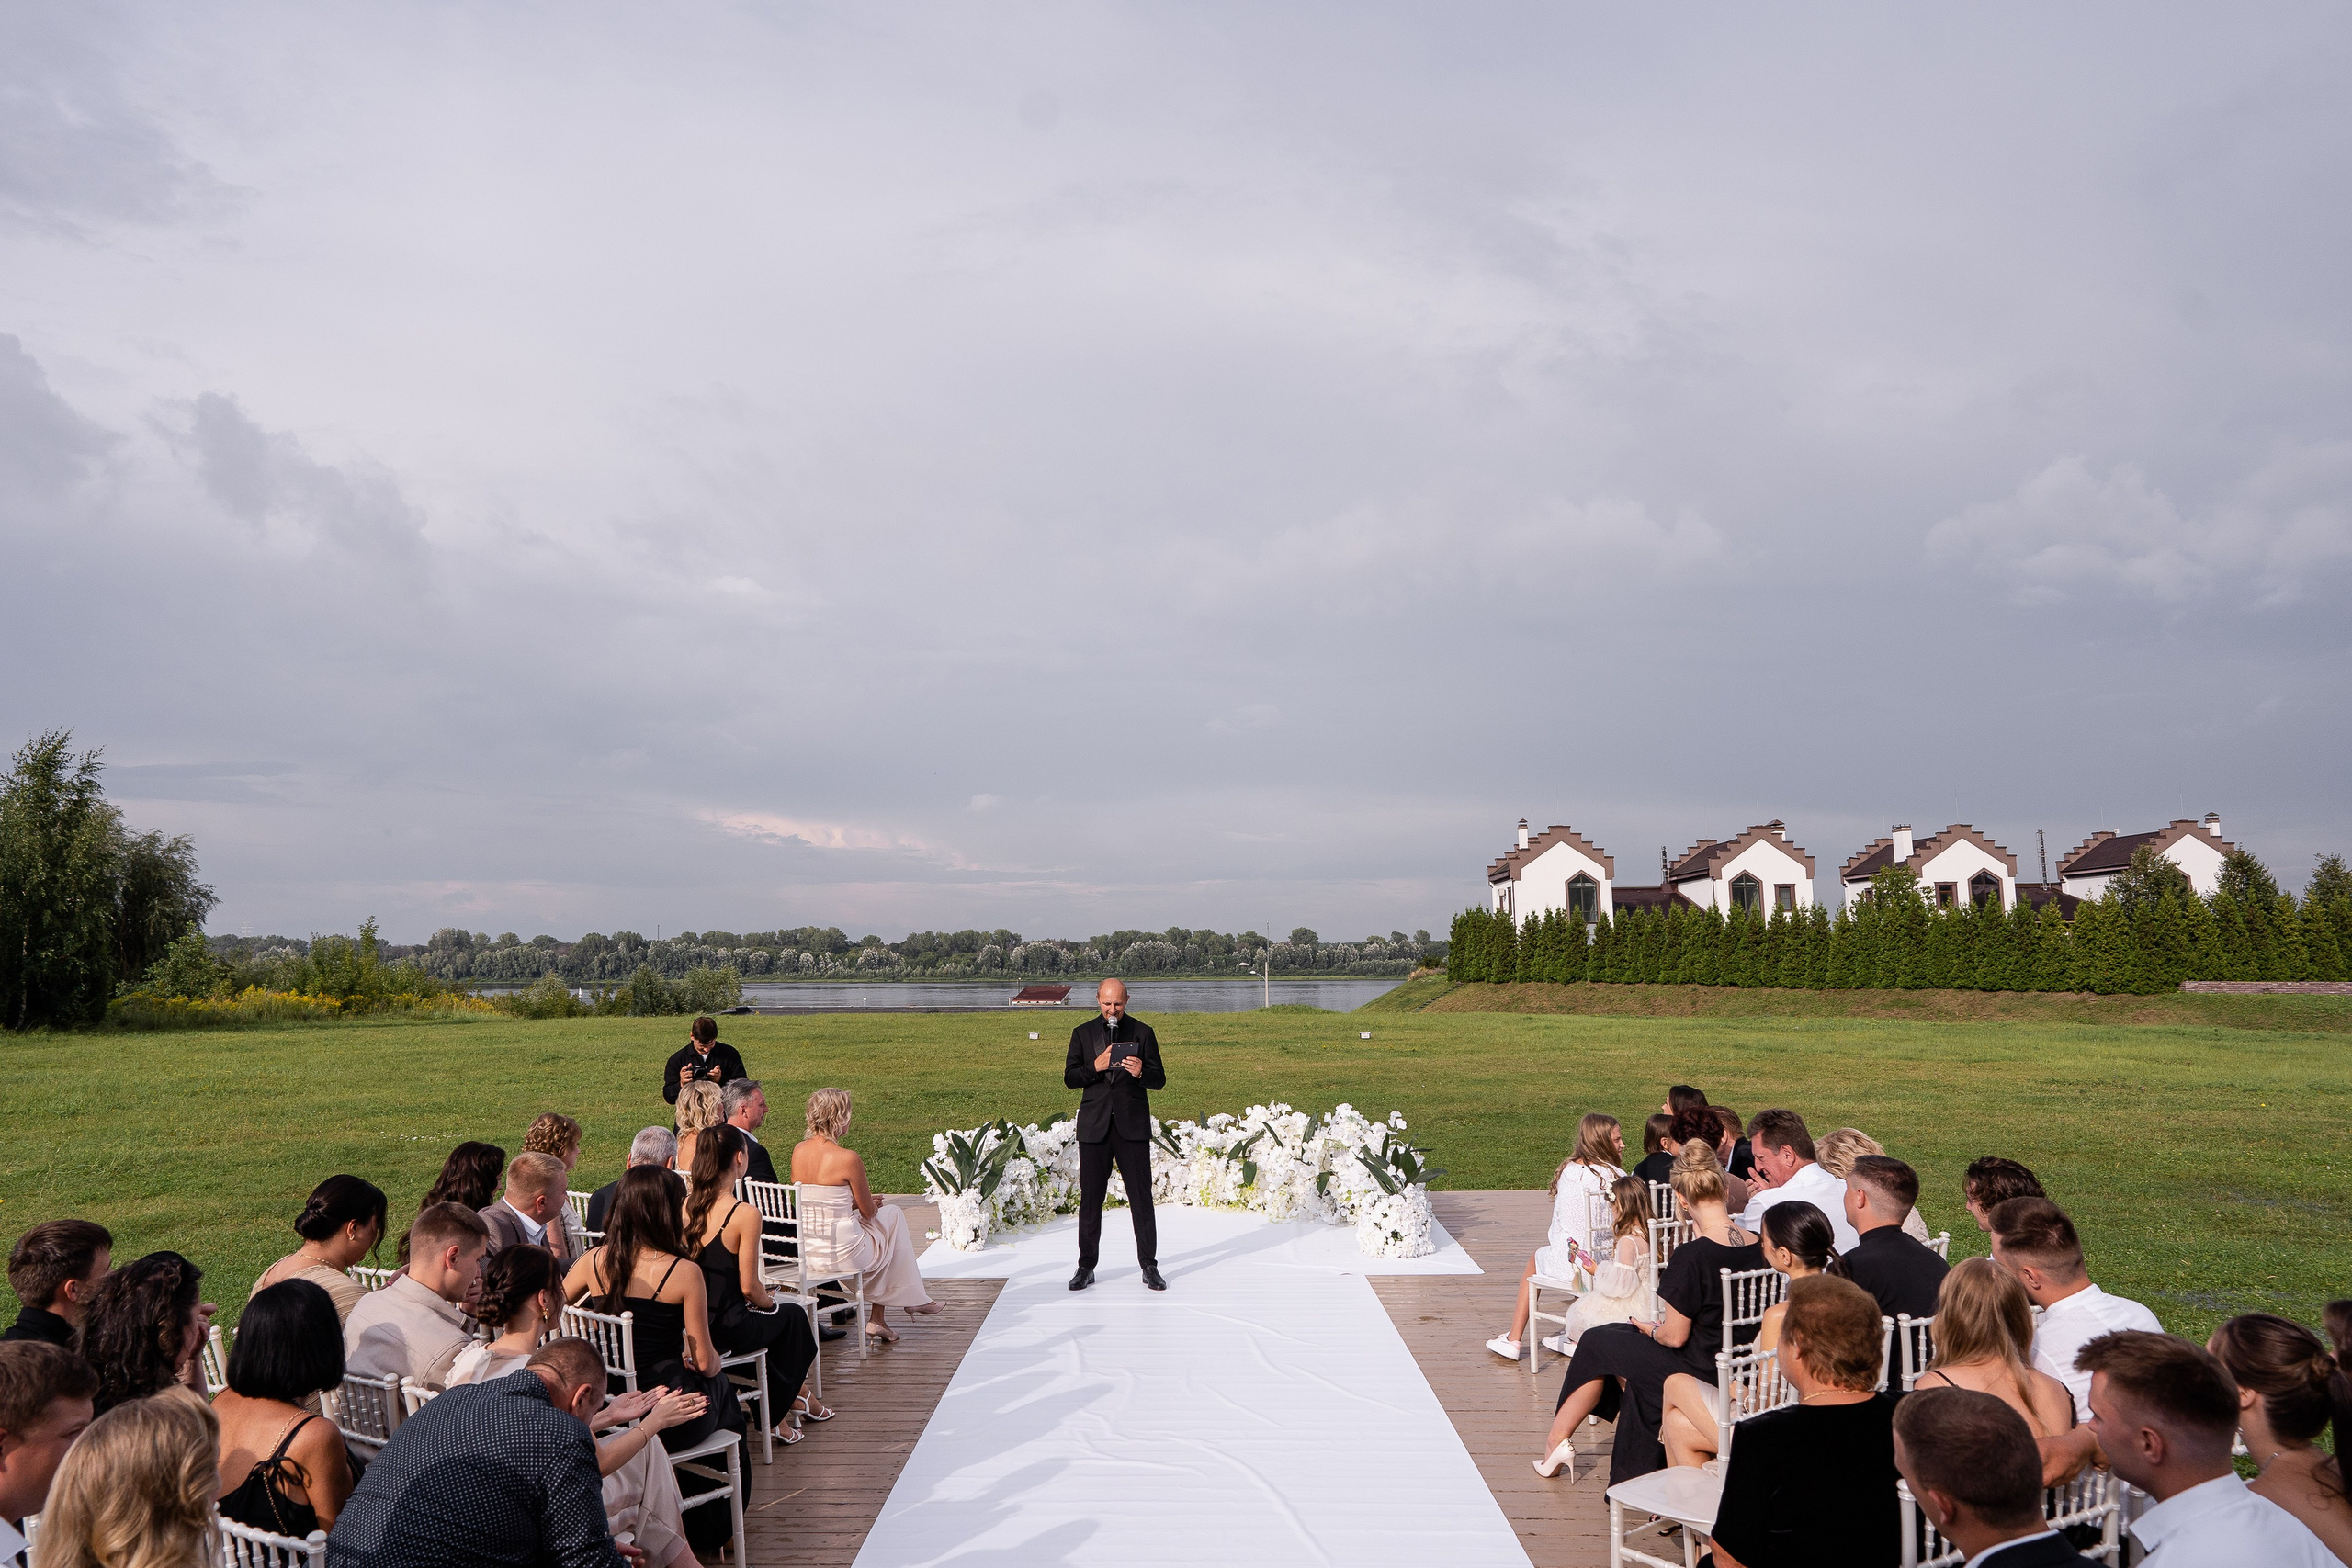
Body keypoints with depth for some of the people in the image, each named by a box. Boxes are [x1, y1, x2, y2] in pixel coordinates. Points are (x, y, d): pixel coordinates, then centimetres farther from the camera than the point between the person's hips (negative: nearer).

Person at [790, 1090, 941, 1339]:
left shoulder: (798, 1151, -2)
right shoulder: (848, 1159, -20)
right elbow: (869, 1212, -8)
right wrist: (871, 1204, 16)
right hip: (843, 1253, -6)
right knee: (892, 1216, 23)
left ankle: (877, 1320, 31)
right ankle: (913, 1298, 36)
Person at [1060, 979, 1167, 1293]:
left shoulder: (1143, 1033, 5)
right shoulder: (1083, 1033, 9)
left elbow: (1159, 1080, 2)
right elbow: (1070, 1078, 4)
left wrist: (1141, 1072, -20)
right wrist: (1095, 1067, -14)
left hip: (1133, 1125, -1)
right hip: (1094, 1126, 1)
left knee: (1141, 1198, 0)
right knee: (1090, 1198, 4)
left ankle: (1148, 1266, 10)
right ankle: (1086, 1266, 14)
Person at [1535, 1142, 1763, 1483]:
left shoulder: (1691, 1256, -27)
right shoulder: (1756, 1246, -7)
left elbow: (1675, 1337, -18)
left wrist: (1651, 1329, 2)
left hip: (1700, 1372, -7)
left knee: (1596, 1344, 13)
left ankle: (1557, 1440, 29)